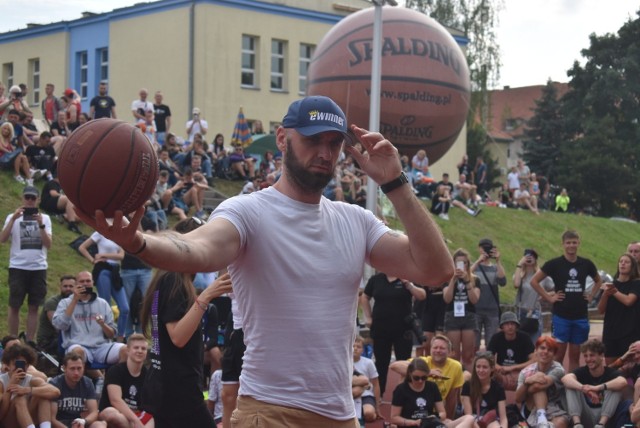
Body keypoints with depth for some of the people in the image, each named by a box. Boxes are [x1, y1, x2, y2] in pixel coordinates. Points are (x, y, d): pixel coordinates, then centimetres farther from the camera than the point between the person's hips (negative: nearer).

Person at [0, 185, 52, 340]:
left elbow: (48, 244, -1)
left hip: (38, 267, 1)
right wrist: (13, 219, -17)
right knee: (14, 305, 1)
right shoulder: (13, 217, 5)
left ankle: (29, 342, 9)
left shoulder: (44, 218, 8)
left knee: (34, 307, 3)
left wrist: (41, 224, -14)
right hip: (18, 267, -1)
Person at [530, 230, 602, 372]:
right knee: (559, 352, -3)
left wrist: (591, 296, 9)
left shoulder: (586, 264, 6)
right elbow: (534, 281, -1)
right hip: (561, 316, -3)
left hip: (581, 316, 3)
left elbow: (598, 281, 24)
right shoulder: (555, 264, -4)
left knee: (575, 354, 9)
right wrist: (549, 297, -5)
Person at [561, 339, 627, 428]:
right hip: (585, 416, 2)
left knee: (616, 389, -21)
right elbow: (565, 379, -26)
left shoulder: (611, 372, -8)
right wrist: (584, 389, -44)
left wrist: (597, 388, -42)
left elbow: (623, 382, -34)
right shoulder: (582, 371, -2)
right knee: (571, 387, -16)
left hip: (604, 416, -2)